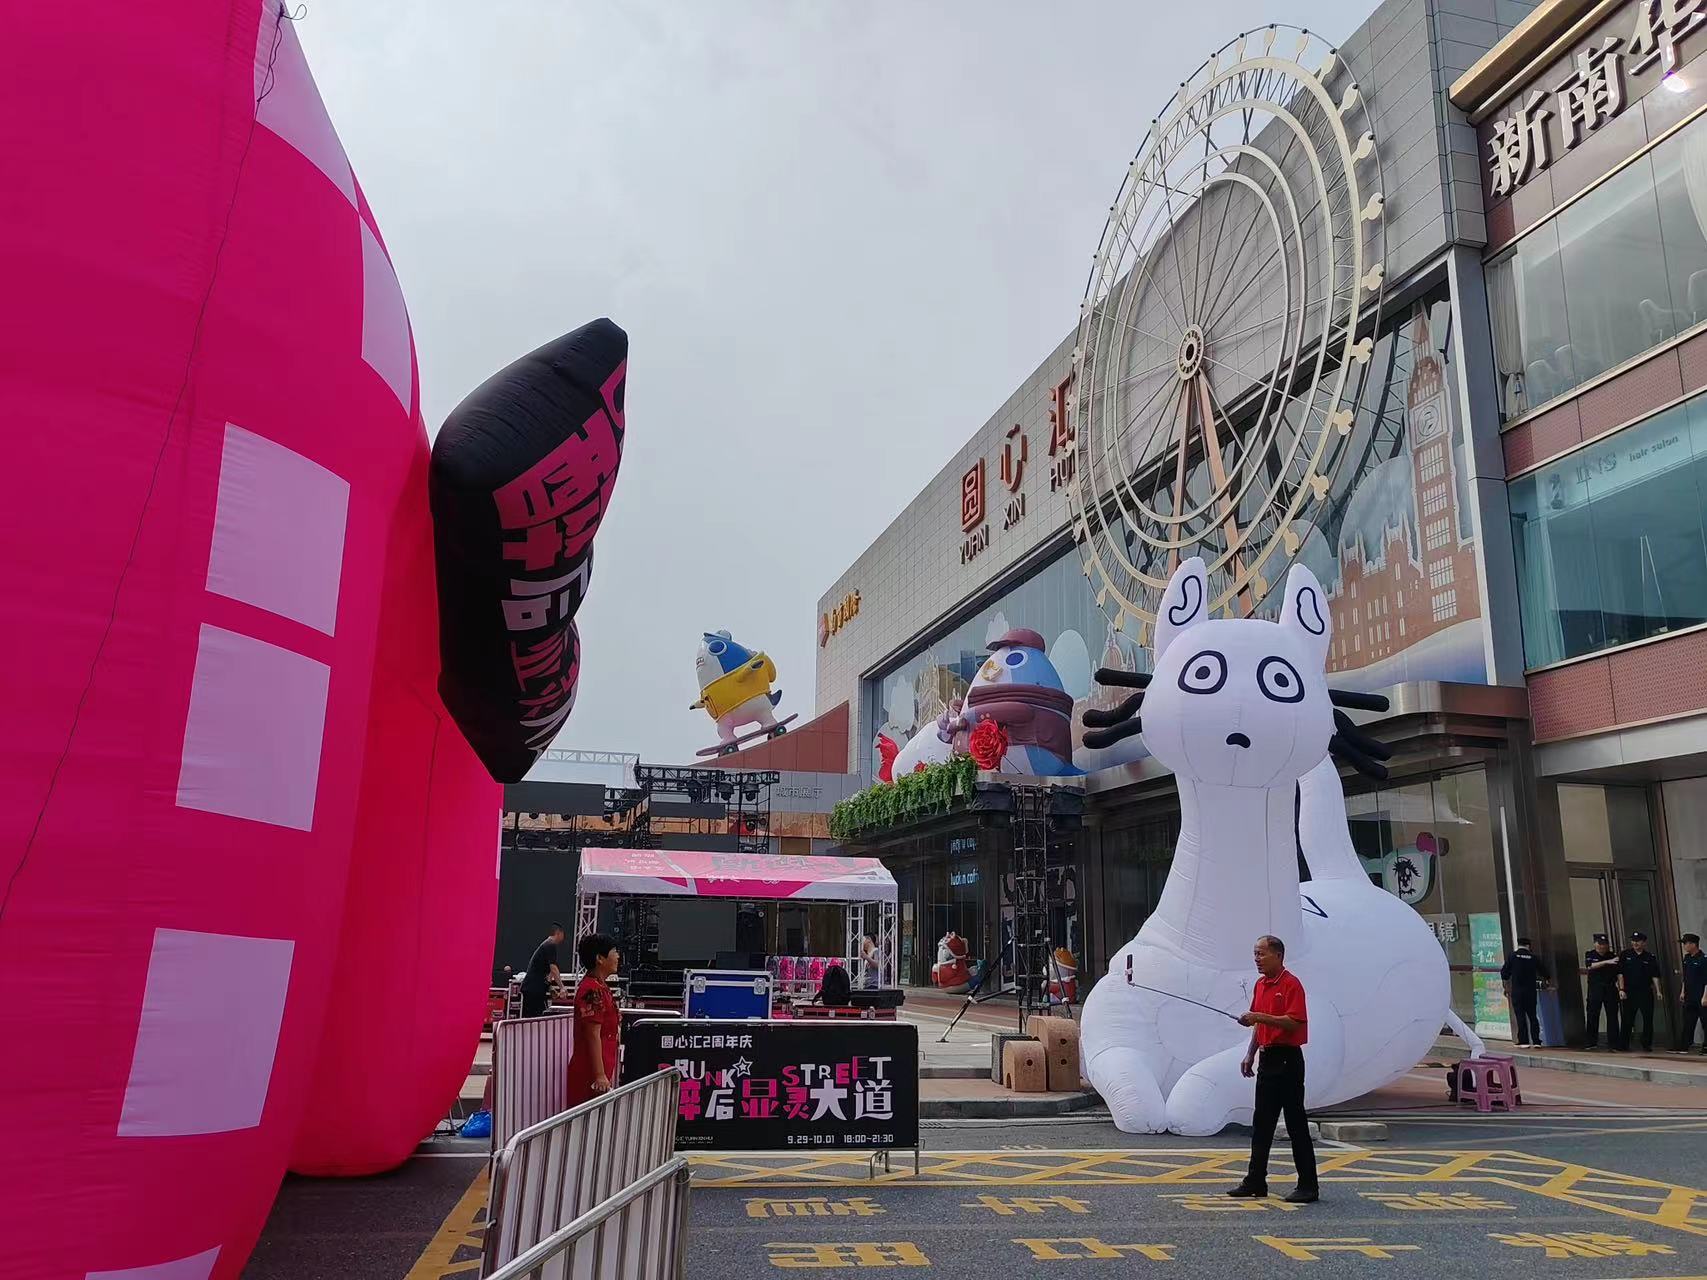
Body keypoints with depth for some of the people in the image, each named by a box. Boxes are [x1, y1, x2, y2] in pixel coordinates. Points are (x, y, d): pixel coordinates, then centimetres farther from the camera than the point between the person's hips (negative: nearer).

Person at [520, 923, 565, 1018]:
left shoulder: (545, 945, 20)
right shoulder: (551, 946, -9)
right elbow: (553, 968, -21)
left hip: (527, 986, 10)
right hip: (536, 988, -10)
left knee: (527, 1018, 9)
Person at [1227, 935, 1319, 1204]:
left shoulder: (1291, 984, -13)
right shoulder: (1260, 985, 14)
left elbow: (1294, 1022, -23)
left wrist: (1259, 1016, -27)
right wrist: (1251, 1054, 16)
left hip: (1287, 1059, -9)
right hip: (1267, 1059, 9)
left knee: (1296, 1125, -3)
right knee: (1261, 1124, 11)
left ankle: (1308, 1186, 5)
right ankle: (1256, 1182, 17)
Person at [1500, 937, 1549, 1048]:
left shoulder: (1512, 956, -6)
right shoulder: (1534, 957, -1)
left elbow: (1504, 974, -5)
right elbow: (1544, 973, 6)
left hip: (1517, 991, -2)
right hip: (1531, 991, 2)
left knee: (1521, 1016, 2)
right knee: (1532, 1015, 11)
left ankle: (1524, 1041, 0)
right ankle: (1536, 1041, 9)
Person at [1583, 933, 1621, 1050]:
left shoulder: (1612, 956, 9)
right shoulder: (1590, 955, 5)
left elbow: (1619, 974, 7)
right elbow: (1591, 966, -15)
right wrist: (1607, 962, -26)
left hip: (1610, 989, 1)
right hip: (1595, 989, -1)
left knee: (1612, 1016, -2)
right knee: (1592, 1016, -1)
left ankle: (1613, 1043, 2)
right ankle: (1591, 1042, 6)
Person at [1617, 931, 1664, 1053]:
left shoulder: (1651, 957, 5)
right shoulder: (1625, 955, 2)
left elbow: (1655, 976, 5)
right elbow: (1620, 973, -2)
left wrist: (1658, 991, -4)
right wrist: (1621, 989, -9)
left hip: (1646, 992, 1)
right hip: (1629, 992, -1)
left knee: (1648, 1019, 1)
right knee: (1627, 1020, 2)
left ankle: (1647, 1045, 13)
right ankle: (1623, 1045, 8)